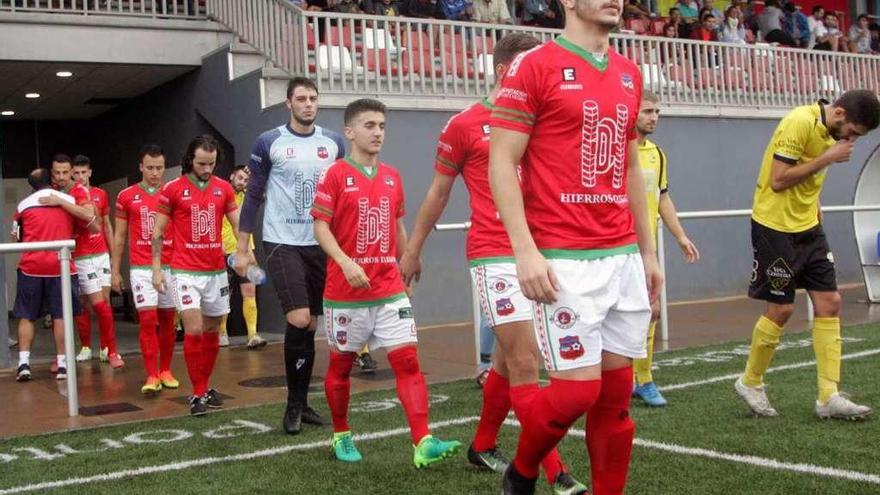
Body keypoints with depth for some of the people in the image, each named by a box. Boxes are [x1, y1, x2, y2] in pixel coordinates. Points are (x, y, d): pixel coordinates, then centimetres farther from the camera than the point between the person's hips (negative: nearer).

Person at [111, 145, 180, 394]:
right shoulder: (126, 196, 4)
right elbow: (120, 236, 9)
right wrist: (115, 270, 6)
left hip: (170, 266, 1)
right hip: (141, 268, -1)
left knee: (168, 320, 7)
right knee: (147, 319, -8)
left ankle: (165, 371, 19)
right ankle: (152, 376, -4)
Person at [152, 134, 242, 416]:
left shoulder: (224, 188, 4)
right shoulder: (172, 189, -4)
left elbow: (238, 225, 6)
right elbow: (158, 232, 1)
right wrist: (157, 269, -3)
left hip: (217, 271, 4)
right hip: (185, 271, -4)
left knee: (212, 330, 10)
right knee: (194, 329, -10)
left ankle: (206, 386, 24)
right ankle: (197, 393, 0)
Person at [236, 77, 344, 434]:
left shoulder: (333, 143, 7)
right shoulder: (269, 143, -2)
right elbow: (253, 196, 1)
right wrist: (242, 249, -1)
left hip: (322, 244, 4)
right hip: (282, 243, -4)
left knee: (310, 327, 9)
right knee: (298, 320, -13)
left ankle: (301, 403, 22)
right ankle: (293, 404, 4)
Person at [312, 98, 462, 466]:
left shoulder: (392, 176, 10)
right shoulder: (335, 175, -6)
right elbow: (320, 227, -12)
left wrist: (406, 268, 17)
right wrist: (346, 263, -26)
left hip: (390, 289, 4)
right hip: (347, 290, -4)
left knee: (408, 361, -6)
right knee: (341, 365, 11)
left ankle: (423, 443, -10)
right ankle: (341, 435, 29)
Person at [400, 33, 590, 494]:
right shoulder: (464, 124, -3)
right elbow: (438, 192, 5)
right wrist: (412, 250, 9)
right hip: (493, 255, -6)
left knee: (509, 358, 15)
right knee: (525, 361, -10)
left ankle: (483, 446, 33)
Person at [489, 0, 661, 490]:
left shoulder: (630, 73, 15)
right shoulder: (534, 66, -5)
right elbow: (502, 163, -8)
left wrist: (648, 250, 19)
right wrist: (525, 250, -17)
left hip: (624, 256, 7)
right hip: (564, 260, -6)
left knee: (617, 389, 8)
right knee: (579, 388, -6)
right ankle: (521, 475, 21)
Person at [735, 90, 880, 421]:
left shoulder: (830, 131, 8)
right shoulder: (800, 122, -19)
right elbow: (778, 181, -22)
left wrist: (814, 207, 12)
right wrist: (828, 158, -21)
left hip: (807, 227, 9)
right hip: (775, 227, -8)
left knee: (830, 303, 2)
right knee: (781, 309, -2)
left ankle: (828, 398, 5)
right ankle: (750, 383, 18)